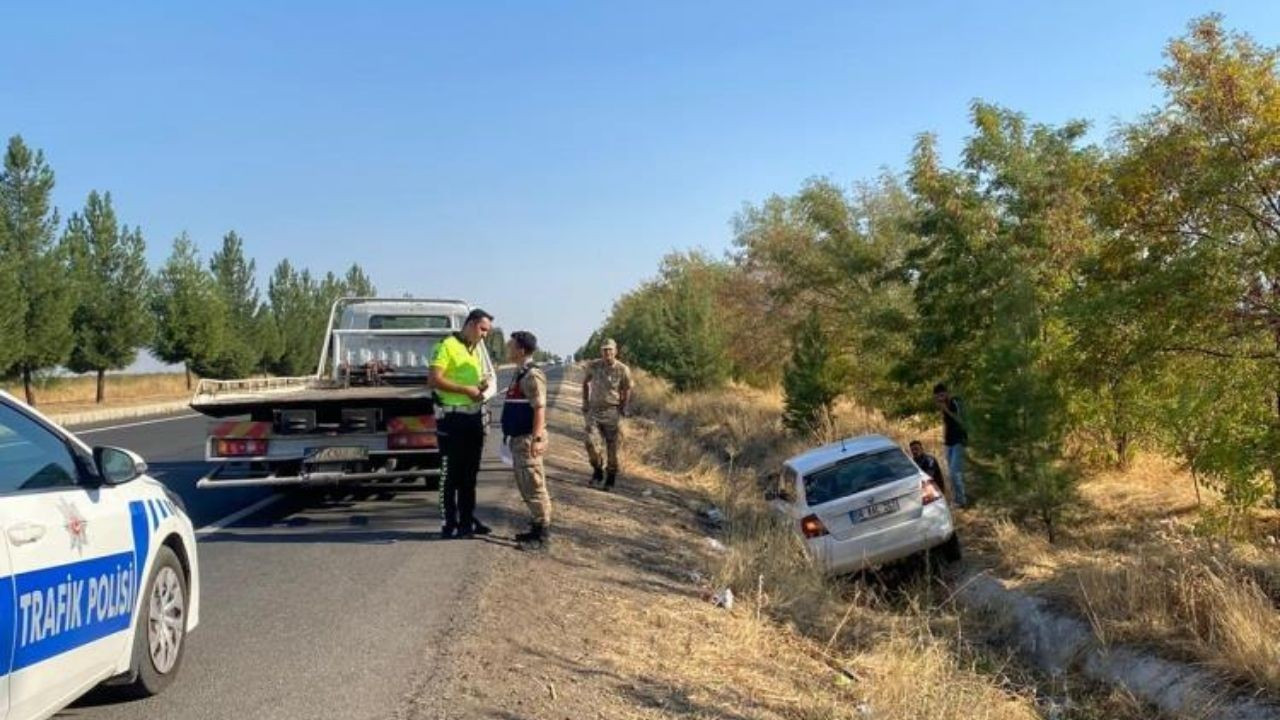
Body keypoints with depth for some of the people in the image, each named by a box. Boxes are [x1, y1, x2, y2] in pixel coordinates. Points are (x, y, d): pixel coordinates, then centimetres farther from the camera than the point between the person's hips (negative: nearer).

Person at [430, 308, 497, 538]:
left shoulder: (476, 350, 17)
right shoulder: (447, 346, -9)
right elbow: (435, 380, -17)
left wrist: (481, 386, 6)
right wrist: (466, 389, -19)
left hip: (475, 415, 8)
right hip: (454, 417, -8)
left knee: (470, 472, 14)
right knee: (453, 473, -2)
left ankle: (467, 520, 23)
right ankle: (451, 525, 4)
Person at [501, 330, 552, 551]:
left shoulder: (532, 375, -15)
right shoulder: (519, 374, 15)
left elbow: (539, 409, -20)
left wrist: (537, 438, -24)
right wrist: (509, 435, 21)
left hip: (527, 439, -10)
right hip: (518, 438, 10)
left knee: (534, 487, -6)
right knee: (525, 486, 15)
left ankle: (543, 535, -1)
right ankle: (537, 527, 23)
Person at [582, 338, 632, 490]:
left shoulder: (623, 370, -8)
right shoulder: (593, 366, -1)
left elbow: (627, 389, 7)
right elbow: (585, 382, 17)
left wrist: (623, 408, 1)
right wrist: (585, 402, 12)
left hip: (612, 412, -1)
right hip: (594, 411, 2)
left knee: (612, 448, 2)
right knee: (591, 442, -14)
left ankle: (610, 479, 19)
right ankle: (598, 470, 11)